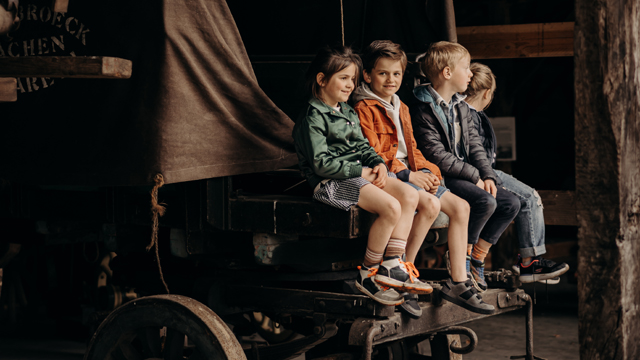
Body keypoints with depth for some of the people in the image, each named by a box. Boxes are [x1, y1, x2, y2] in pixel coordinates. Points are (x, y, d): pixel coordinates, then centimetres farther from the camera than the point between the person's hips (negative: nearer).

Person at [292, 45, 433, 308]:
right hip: (331, 182, -9)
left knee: (409, 195, -11)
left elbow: (362, 146, 20)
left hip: (358, 171, 9)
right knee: (390, 207, -26)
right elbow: (321, 164, -17)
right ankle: (368, 274, -12)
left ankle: (391, 265, -10)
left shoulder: (348, 112, 20)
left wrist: (378, 164, -2)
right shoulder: (312, 118, -10)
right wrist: (360, 172, -16)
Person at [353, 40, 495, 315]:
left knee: (460, 206, -4)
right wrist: (407, 174, -17)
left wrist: (427, 171, 4)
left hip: (410, 174, 9)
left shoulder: (401, 109, 24)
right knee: (431, 204, -32)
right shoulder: (364, 108, -5)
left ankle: (458, 282, -4)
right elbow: (373, 154, -13)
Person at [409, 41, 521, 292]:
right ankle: (462, 260, -12)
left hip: (468, 176, 9)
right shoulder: (423, 110, -12)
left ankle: (476, 259, 2)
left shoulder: (461, 106, 17)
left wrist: (488, 176, -2)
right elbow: (437, 155, -18)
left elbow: (474, 146, 15)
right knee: (486, 201, -29)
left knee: (511, 203, -3)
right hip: (440, 178, -9)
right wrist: (474, 175, -15)